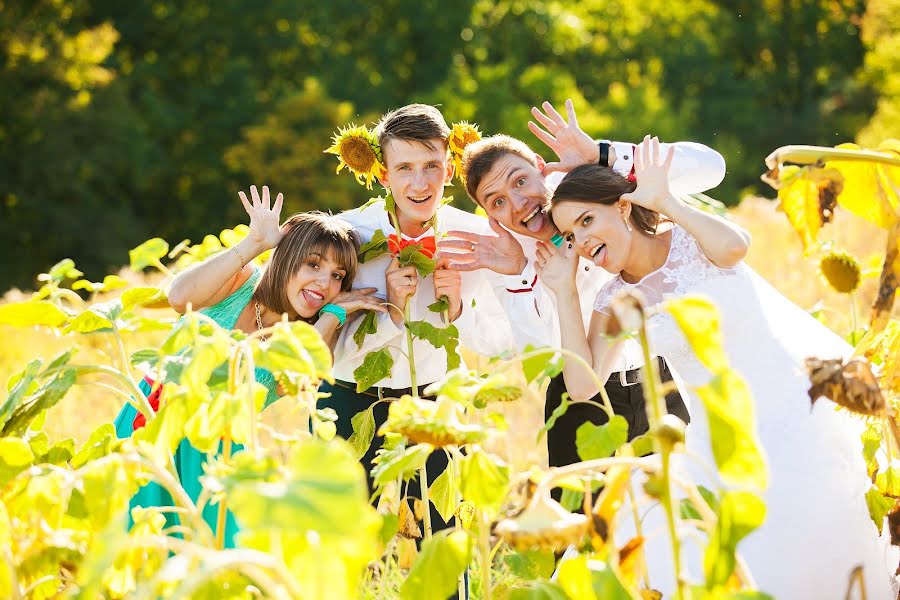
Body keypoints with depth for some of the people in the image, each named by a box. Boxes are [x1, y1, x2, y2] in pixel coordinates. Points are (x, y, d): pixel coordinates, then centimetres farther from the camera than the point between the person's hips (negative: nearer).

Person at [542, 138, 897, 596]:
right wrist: (565, 291, -10)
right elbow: (583, 383, -10)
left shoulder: (691, 240, -10)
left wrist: (665, 201, -26)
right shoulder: (615, 300, 2)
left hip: (797, 408, -5)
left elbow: (733, 247, -34)